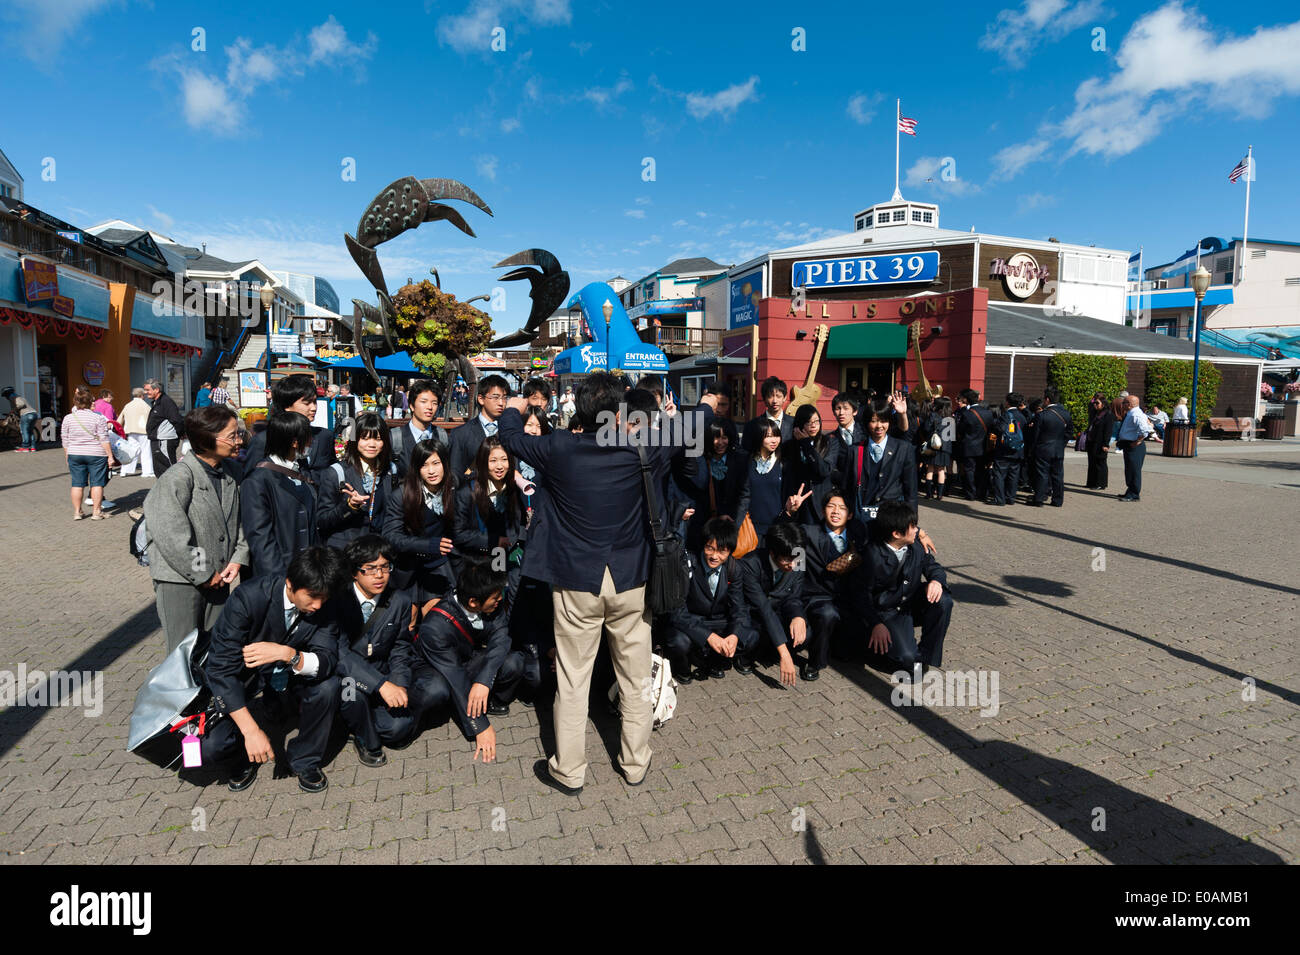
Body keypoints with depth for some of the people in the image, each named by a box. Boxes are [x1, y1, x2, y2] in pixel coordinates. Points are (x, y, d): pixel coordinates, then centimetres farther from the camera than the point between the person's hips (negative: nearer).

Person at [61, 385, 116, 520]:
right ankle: (96, 511, 3)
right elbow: (104, 439, -11)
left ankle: (77, 512, 15)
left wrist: (67, 458, 16)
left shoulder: (68, 419, 2)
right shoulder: (98, 418, -9)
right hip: (96, 454, -3)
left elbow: (65, 442, 7)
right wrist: (110, 456, -7)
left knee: (77, 484, 9)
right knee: (97, 483, 2)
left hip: (75, 455, 3)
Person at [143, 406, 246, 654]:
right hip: (180, 580, -6)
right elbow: (172, 538, -21)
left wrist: (238, 559, -1)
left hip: (218, 576, 6)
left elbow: (240, 518, 11)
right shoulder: (178, 478, -19)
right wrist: (204, 575, -13)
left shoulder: (231, 472, 2)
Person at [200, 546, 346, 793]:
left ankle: (304, 760, -3)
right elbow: (220, 668, -24)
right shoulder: (248, 598, -24)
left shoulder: (325, 606, -15)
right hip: (251, 690, -2)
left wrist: (288, 654, -42)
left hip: (294, 686, 2)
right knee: (211, 748, -26)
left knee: (328, 685, -28)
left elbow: (328, 661, -20)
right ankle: (247, 759, 11)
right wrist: (251, 730, -29)